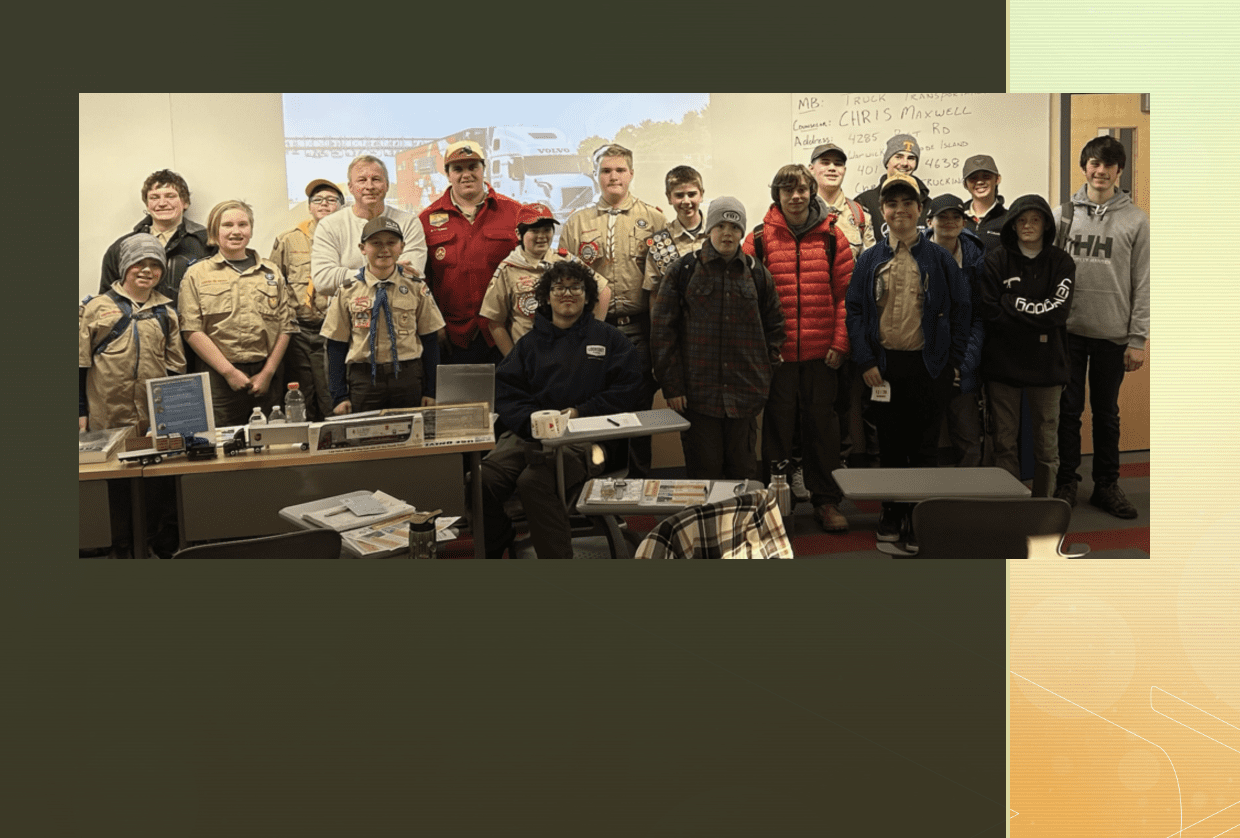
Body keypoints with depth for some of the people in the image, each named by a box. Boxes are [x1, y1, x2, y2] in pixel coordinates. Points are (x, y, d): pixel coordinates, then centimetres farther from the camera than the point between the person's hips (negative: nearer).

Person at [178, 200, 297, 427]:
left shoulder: (271, 272, 14)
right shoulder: (197, 274, 7)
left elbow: (286, 326, 8)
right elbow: (192, 331, -2)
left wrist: (268, 372, -3)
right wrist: (229, 371, -9)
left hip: (266, 379, 2)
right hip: (219, 380, -2)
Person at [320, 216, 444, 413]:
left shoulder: (416, 289, 3)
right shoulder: (348, 292, 2)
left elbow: (430, 341, 6)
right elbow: (336, 346, 4)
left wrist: (430, 392, 3)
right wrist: (339, 396, 1)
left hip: (408, 379, 0)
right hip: (363, 380, 0)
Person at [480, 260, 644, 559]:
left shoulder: (608, 338, 17)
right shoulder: (530, 343, 23)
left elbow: (628, 389, 6)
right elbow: (504, 391, 11)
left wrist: (581, 413, -5)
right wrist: (533, 421, -9)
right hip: (529, 434, 4)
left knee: (533, 481, -34)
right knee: (480, 480, -24)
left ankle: (556, 556, -20)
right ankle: (495, 551, -6)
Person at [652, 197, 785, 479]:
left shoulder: (757, 273, 10)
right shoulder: (683, 270, 1)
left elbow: (775, 326, 18)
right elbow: (662, 329, -1)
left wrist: (765, 373, 7)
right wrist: (671, 385, -7)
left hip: (745, 393, 3)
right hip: (697, 392, -2)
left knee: (744, 472, 9)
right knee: (703, 472, 1)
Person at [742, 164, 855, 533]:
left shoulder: (832, 236, 5)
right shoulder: (760, 238, 2)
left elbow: (846, 292, 4)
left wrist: (840, 342, -2)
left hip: (822, 351, 1)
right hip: (776, 351, -1)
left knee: (821, 423, 7)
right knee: (777, 423, 6)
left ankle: (827, 501, 18)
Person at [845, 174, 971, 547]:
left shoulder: (939, 258, 2)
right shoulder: (870, 260, 5)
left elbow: (961, 309, 3)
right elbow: (854, 310, 2)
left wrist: (953, 360, -3)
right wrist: (865, 361, -6)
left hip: (927, 364, -1)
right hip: (883, 364, 1)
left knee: (924, 444, 5)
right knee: (890, 442, 9)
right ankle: (892, 512, 22)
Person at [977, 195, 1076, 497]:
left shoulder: (1061, 262, 3)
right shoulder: (996, 261, 2)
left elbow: (1057, 310, -10)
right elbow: (989, 310, -9)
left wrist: (1011, 302, -10)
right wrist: (1036, 317, -10)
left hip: (1045, 364, 0)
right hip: (1003, 362, 0)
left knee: (1047, 446, 4)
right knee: (1005, 443, 5)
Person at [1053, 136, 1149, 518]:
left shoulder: (1135, 219, 2)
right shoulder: (1062, 214, 3)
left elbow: (1143, 284, 0)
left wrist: (1138, 338, -4)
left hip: (1113, 333, 0)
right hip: (1068, 330, 0)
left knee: (1106, 412, 10)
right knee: (1069, 409, 7)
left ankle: (1107, 485, 20)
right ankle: (1066, 482, 18)